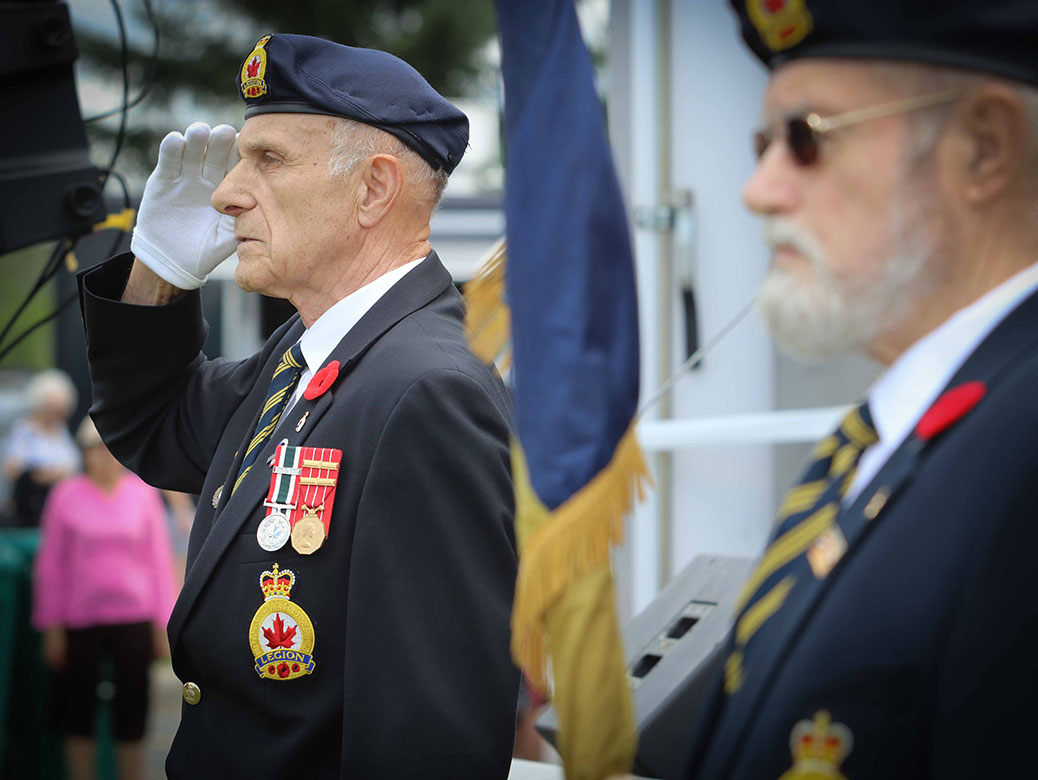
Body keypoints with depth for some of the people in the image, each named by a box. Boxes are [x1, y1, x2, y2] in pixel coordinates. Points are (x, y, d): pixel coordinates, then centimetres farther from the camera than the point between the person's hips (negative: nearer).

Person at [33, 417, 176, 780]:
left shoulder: (143, 493, 4)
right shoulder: (66, 495, 1)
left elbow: (159, 558, 7)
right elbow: (51, 563, 3)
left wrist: (163, 622, 5)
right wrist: (52, 626, 1)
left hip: (133, 617, 0)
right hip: (81, 619, 0)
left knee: (131, 709, 3)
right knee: (78, 707, 5)